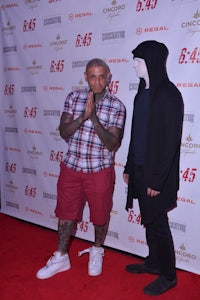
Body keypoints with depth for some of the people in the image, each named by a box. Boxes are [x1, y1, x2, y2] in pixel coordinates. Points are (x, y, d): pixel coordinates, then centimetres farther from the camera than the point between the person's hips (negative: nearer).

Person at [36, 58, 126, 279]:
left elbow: (113, 144, -15)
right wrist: (83, 115, -23)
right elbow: (63, 132, -7)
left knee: (100, 215, 14)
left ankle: (96, 251, 42)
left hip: (100, 171, -2)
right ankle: (61, 257, 34)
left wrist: (94, 117, -26)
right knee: (66, 213, 14)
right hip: (71, 167, 2)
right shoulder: (74, 98, -1)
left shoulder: (117, 107, -8)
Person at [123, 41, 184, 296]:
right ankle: (154, 262, 37)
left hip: (156, 173, -8)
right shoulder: (143, 92, 10)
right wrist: (129, 167, 14)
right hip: (139, 170, 8)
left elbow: (171, 140, -18)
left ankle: (168, 275, 22)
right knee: (148, 219, 18)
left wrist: (157, 179, -19)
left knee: (157, 222, 4)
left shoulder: (168, 94, -15)